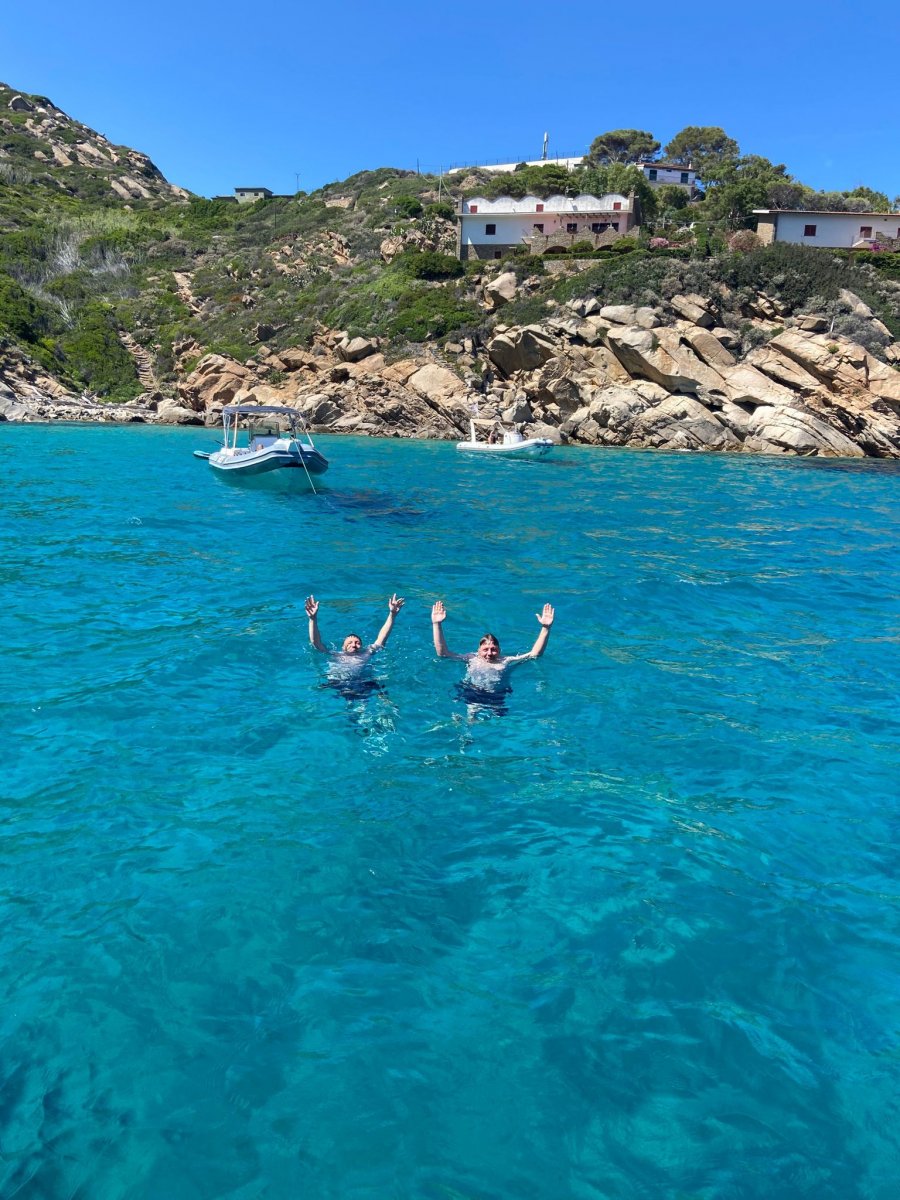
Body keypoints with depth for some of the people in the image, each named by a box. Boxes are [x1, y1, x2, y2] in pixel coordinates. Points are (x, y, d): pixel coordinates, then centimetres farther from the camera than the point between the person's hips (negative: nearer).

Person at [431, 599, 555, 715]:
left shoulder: (506, 661, 16)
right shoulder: (472, 659, 16)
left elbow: (535, 653, 12)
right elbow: (442, 653, 11)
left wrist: (546, 628, 4)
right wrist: (437, 625, 6)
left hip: (498, 696, 2)